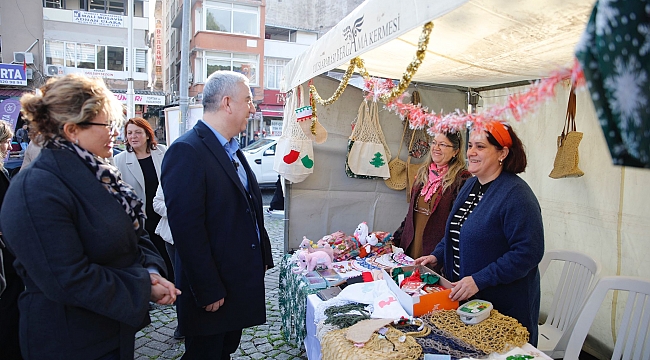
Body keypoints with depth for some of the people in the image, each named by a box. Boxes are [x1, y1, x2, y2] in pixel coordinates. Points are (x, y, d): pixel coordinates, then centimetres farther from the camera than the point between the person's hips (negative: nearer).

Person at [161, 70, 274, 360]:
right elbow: (187, 228, -24)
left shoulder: (232, 149, 10)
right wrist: (209, 291, -21)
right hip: (212, 292, -8)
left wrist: (263, 257, 12)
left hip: (241, 283, 8)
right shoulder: (187, 151, -20)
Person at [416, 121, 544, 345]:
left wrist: (479, 280, -27)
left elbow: (528, 252, -26)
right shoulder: (471, 185, 6)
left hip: (504, 306, -8)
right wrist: (437, 255, 6)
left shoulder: (516, 195, -21)